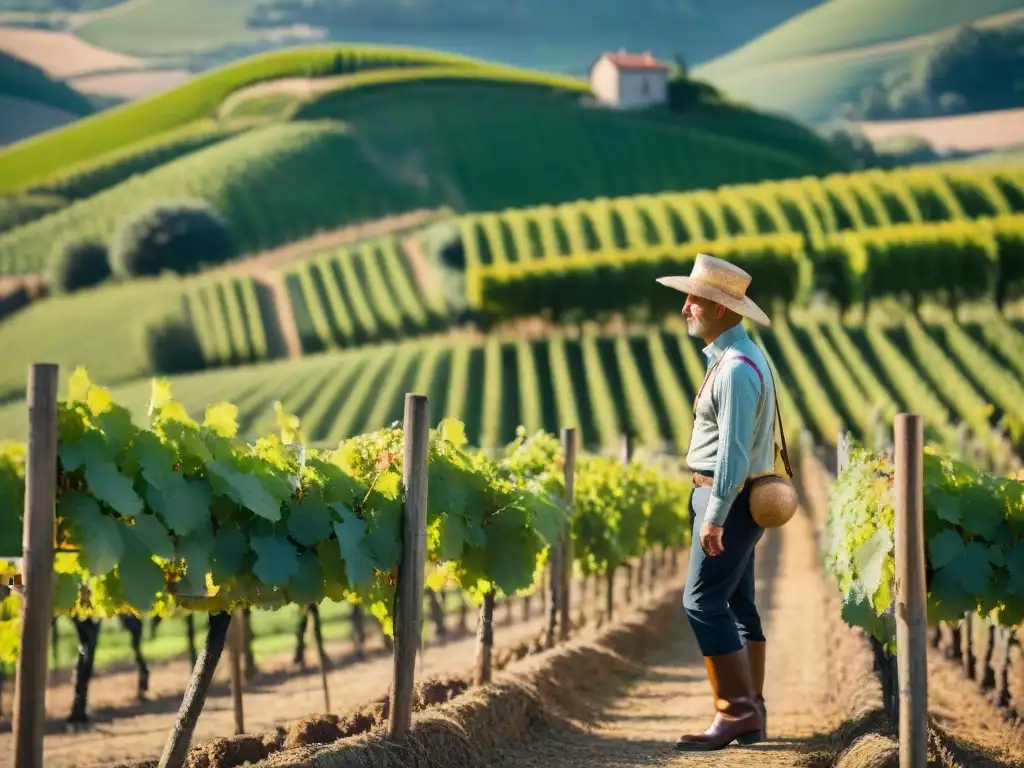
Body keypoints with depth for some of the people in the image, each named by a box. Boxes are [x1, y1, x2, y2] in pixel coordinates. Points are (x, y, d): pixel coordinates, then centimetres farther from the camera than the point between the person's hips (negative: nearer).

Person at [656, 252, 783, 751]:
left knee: (704, 602, -12)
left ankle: (736, 711, -11)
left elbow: (734, 448, -24)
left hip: (728, 498, -10)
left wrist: (714, 517, -24)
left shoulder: (736, 367, -19)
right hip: (736, 497, 10)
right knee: (737, 604, 11)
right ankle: (751, 716, 14)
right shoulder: (736, 357, 13)